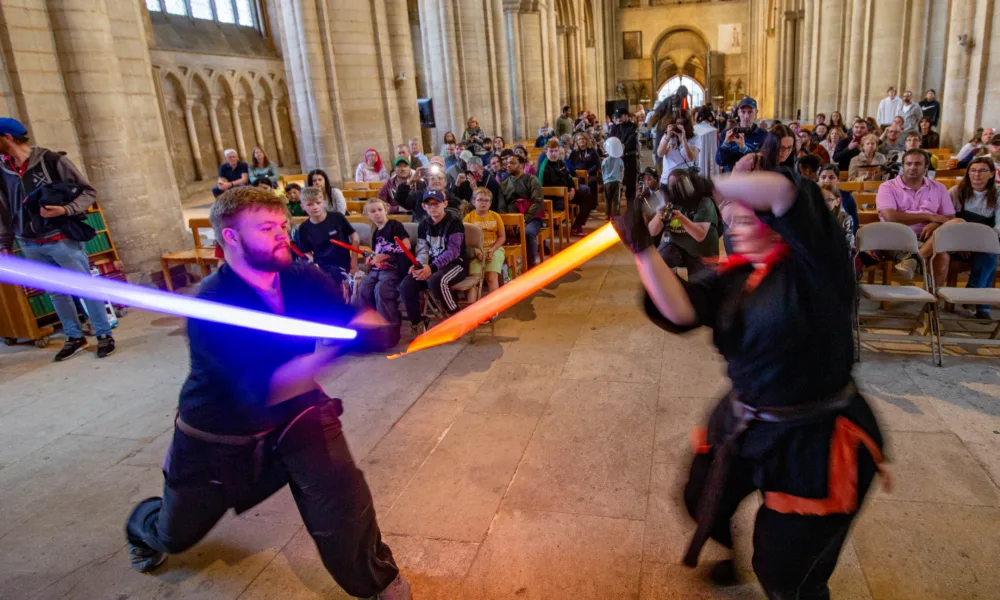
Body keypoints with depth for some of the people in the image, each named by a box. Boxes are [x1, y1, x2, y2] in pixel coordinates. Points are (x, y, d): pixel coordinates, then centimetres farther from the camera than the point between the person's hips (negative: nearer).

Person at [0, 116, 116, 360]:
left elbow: (88, 191, -6)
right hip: (30, 246, 5)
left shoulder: (52, 161, -10)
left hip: (62, 240, -5)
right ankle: (75, 337, 25)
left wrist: (65, 209, -21)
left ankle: (104, 335, 13)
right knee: (55, 293, 12)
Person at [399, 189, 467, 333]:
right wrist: (418, 265, -18)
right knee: (406, 285, -19)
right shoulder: (424, 225, 11)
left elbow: (453, 251, -18)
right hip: (432, 266, 6)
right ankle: (417, 323, -1)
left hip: (456, 264, -6)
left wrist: (432, 267, -31)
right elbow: (423, 251, 6)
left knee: (436, 281, -38)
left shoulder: (454, 222, -9)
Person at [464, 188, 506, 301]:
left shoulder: (496, 216, 5)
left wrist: (492, 250, -11)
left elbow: (502, 237, 5)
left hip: (494, 249, 1)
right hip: (475, 251, 0)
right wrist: (476, 251, -18)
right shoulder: (469, 217, 1)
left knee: (492, 277, -20)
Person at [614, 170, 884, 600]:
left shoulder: (814, 266, -17)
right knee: (703, 501, 27)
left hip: (815, 439, -6)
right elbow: (680, 309, -18)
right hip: (744, 424, 7)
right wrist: (643, 249, -25)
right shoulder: (732, 278, 0)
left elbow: (786, 194, -34)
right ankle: (729, 551, 61)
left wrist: (713, 186, -37)